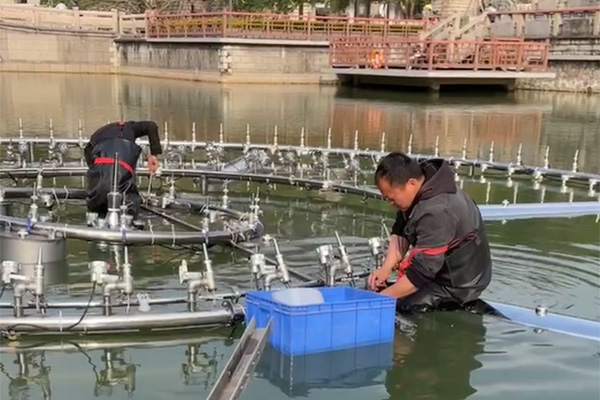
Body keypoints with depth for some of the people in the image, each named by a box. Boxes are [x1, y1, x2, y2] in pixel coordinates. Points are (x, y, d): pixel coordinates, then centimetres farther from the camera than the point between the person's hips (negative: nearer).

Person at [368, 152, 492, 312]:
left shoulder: (437, 212, -33)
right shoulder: (421, 189, -6)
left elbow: (421, 273, -30)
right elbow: (400, 233, 4)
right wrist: (386, 268, -10)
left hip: (456, 285, -9)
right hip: (440, 269, 9)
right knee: (373, 285, 10)